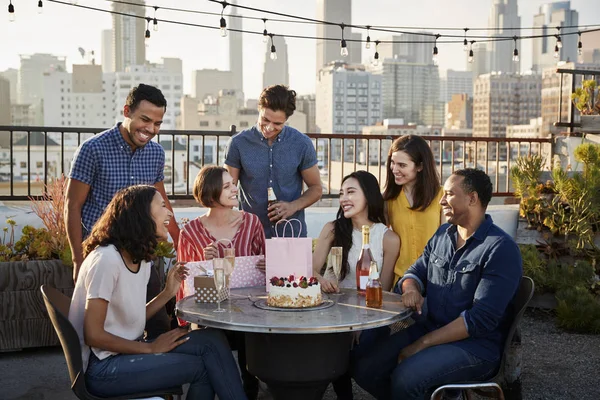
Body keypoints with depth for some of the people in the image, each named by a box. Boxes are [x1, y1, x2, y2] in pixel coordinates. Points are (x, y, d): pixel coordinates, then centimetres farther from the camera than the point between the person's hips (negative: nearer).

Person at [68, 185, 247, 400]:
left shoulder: (141, 259, 9)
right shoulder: (106, 258, -19)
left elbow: (133, 319, 9)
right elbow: (94, 335, -20)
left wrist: (168, 293, 0)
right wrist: (150, 348, -13)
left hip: (125, 352, 8)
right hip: (102, 367, -8)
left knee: (212, 340, -8)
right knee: (204, 366, -13)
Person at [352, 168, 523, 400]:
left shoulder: (500, 249, -15)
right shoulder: (443, 234, 8)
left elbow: (482, 319, -20)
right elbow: (416, 272, 17)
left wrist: (422, 344, -20)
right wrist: (411, 289, -9)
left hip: (477, 344, -8)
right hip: (431, 329, 8)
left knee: (404, 379, -31)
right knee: (364, 369, -8)